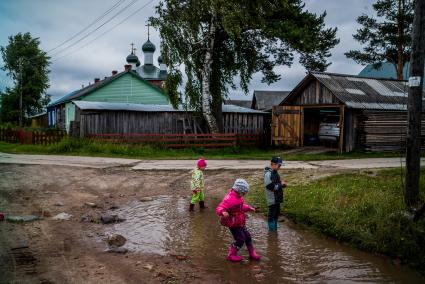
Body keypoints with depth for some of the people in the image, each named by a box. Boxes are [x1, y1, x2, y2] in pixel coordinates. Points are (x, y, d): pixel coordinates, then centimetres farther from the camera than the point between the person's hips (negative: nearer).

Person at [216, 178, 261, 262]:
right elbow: (219, 208, -34)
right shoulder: (229, 199, -27)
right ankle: (231, 255, 10)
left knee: (247, 237, 15)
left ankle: (252, 254, 32)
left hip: (240, 223, 9)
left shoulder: (239, 197, 4)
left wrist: (249, 208, 16)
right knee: (240, 240, -8)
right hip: (233, 224, -9)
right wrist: (223, 212, -54)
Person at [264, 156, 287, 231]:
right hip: (272, 199, -9)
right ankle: (271, 230, 13)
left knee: (276, 214, 18)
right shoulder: (268, 174, -19)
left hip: (277, 198, 9)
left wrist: (282, 184, -1)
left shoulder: (275, 172, 9)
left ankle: (275, 229, 32)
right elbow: (270, 186, -24)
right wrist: (281, 184, -16)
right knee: (272, 215, 2)